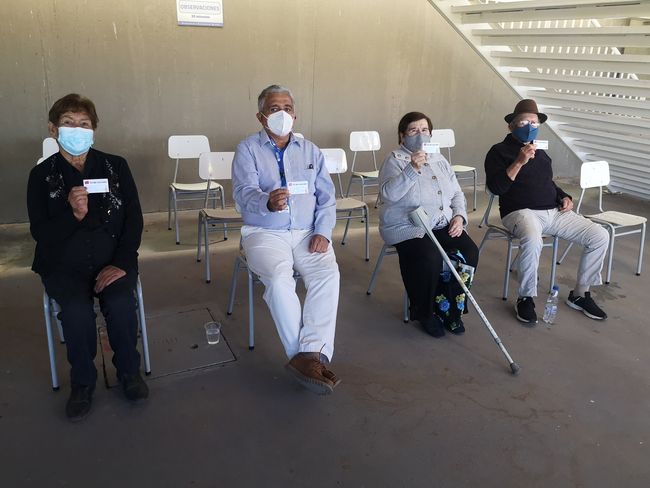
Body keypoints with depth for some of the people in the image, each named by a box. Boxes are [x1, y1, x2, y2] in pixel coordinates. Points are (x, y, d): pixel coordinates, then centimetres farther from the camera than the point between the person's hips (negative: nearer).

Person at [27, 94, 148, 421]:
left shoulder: (115, 167, 3)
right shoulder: (42, 175, 2)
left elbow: (134, 220, 0)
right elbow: (40, 232, -4)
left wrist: (122, 262, -12)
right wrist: (73, 214, -23)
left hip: (112, 260, 1)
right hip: (64, 265, 0)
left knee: (120, 304, -28)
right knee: (77, 310, -29)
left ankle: (129, 371, 0)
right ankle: (82, 383, -2)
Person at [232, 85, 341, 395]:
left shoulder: (310, 151, 14)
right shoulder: (247, 149, 3)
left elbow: (326, 198, 10)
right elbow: (244, 193, -15)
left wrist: (323, 232, -8)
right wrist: (268, 202, -38)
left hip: (308, 233, 3)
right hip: (264, 233, -2)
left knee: (328, 273, -26)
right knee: (279, 278, -31)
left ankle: (309, 356, -28)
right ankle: (313, 357, -20)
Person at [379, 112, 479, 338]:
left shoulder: (439, 160, 18)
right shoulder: (395, 159, -1)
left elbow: (457, 194, 20)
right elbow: (388, 193, -19)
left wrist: (459, 216, 1)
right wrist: (412, 169, -30)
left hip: (443, 225, 6)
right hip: (407, 227, -6)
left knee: (468, 251, -19)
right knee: (429, 257, -31)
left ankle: (451, 309, -1)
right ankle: (425, 312, -6)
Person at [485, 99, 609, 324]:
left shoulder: (540, 152, 23)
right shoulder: (499, 151, 2)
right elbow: (496, 187, -13)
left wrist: (565, 197, 14)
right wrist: (519, 162, -21)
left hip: (555, 211, 7)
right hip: (521, 211, -7)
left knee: (600, 236, -9)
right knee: (532, 241, -40)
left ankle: (580, 294, 6)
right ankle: (526, 298, -18)